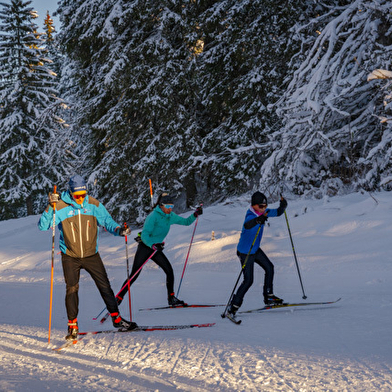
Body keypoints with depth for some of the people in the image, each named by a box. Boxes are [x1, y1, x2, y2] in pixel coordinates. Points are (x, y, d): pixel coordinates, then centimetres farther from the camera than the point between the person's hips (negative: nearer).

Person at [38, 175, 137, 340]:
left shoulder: (93, 204, -3)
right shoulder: (61, 206, -10)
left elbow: (106, 220, 5)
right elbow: (43, 226, -13)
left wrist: (118, 230, -15)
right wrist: (50, 208, -27)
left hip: (91, 254, 2)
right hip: (70, 257, -2)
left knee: (105, 286, 2)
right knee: (71, 289, -3)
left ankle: (116, 318, 13)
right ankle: (72, 325, 9)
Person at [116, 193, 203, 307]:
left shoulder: (171, 216, 2)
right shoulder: (154, 216, -20)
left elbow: (186, 222, 15)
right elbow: (144, 235, -25)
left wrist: (195, 214, -2)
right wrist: (153, 245, -41)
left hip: (156, 248, 6)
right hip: (144, 247, -6)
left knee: (169, 270, -7)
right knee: (134, 275, -8)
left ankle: (171, 298, 5)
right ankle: (118, 298, 1)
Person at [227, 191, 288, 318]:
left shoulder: (263, 213, -3)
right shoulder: (251, 215, -28)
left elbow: (278, 213, 8)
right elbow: (247, 225, -52)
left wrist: (283, 206, -13)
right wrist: (258, 220, -70)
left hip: (255, 249, 9)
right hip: (245, 252, -9)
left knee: (269, 267, 16)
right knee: (248, 280, -10)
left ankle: (268, 296, 30)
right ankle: (234, 306, 0)